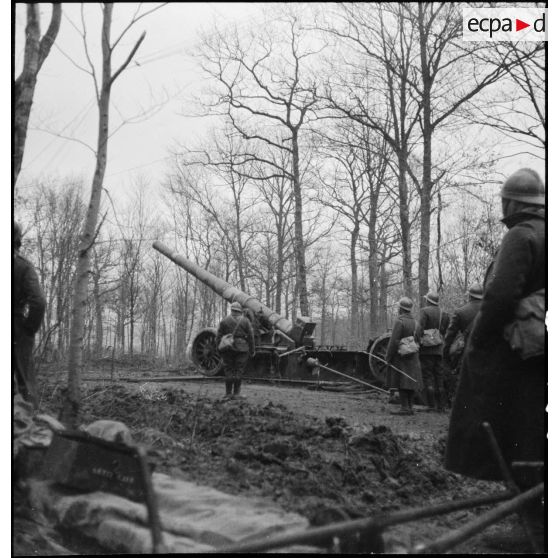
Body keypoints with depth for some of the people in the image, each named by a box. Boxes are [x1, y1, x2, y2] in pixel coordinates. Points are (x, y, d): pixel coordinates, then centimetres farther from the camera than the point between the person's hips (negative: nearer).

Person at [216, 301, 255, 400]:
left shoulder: (224, 320, 4)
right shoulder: (245, 321, 3)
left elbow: (219, 336, 2)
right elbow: (251, 337, 1)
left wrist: (219, 348, 9)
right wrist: (252, 350, 7)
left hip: (227, 348, 1)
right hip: (241, 349, -1)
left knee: (228, 370, 7)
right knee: (239, 371, 3)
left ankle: (228, 393, 6)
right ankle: (236, 393, 1)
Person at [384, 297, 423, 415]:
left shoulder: (400, 321, -13)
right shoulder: (415, 322, 10)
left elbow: (394, 341, -17)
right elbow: (418, 340, 12)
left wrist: (388, 356, -11)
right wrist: (415, 355, 18)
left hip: (400, 356, -7)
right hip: (413, 357, 7)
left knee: (401, 382, -5)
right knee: (410, 381, 9)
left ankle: (405, 407, -9)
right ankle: (410, 407, 11)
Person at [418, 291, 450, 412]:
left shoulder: (424, 311, -5)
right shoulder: (444, 314, 13)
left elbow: (420, 328, -17)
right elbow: (445, 331, 9)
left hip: (426, 349, -5)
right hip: (439, 349, 5)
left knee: (428, 376, -2)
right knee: (439, 377, 10)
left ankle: (431, 405, -5)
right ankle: (441, 405, 11)